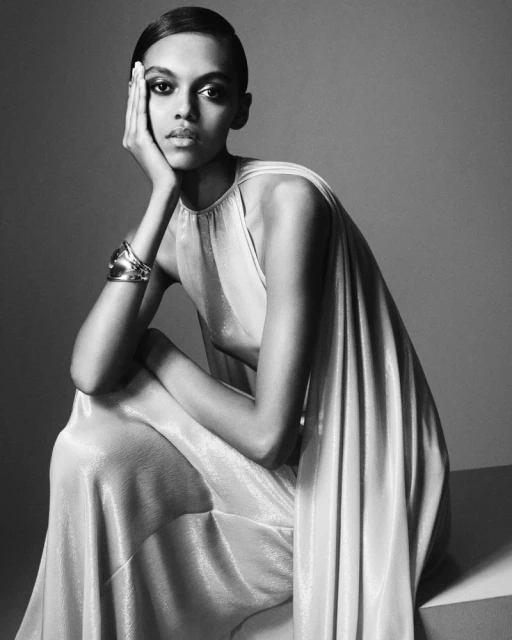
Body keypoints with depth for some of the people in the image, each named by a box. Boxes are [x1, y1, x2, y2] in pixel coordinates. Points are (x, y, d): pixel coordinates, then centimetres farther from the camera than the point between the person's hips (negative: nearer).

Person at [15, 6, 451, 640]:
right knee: (92, 449, -7)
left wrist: (154, 353, -10)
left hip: (359, 499, -6)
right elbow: (91, 373, -19)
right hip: (282, 469, 6)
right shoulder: (173, 228, 0)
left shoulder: (286, 199, -22)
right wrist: (163, 196, -18)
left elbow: (267, 433, -25)